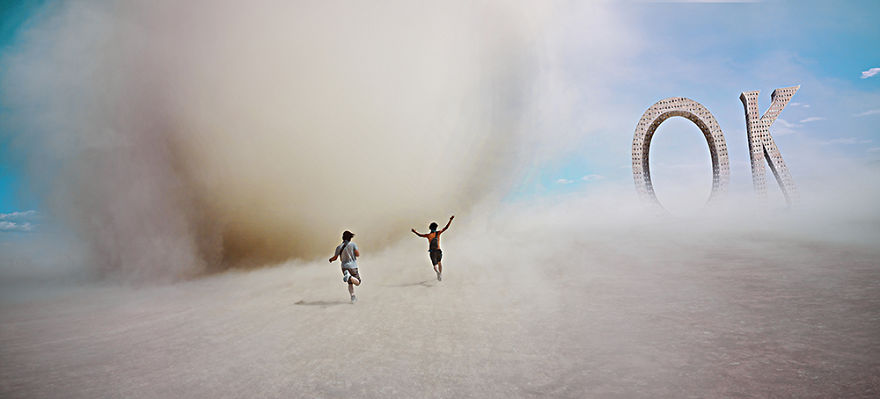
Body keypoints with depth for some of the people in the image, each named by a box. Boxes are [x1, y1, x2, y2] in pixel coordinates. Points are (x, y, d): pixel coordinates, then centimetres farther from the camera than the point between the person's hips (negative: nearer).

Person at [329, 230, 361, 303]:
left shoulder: (339, 247, 3)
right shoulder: (353, 244, -5)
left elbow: (335, 258, 4)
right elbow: (358, 254, -12)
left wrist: (331, 259, 26)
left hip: (344, 267, 4)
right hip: (352, 266, -4)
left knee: (350, 283, 16)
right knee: (357, 282, 1)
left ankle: (353, 296, 2)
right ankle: (349, 276, -29)